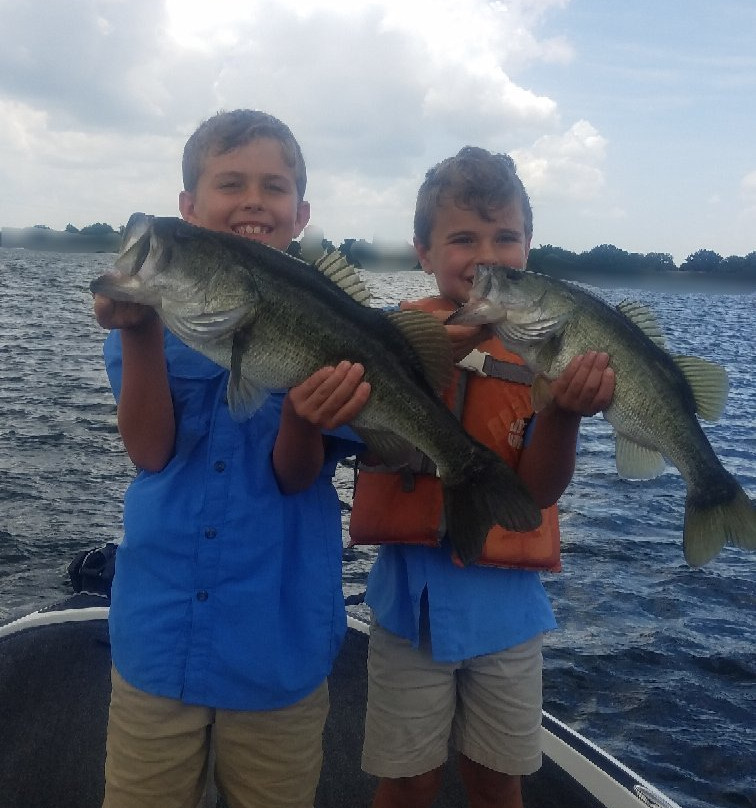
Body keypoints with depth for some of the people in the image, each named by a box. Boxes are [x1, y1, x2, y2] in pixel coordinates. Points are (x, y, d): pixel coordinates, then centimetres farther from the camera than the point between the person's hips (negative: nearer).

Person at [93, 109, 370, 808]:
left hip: (280, 641, -1)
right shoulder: (155, 299, -2)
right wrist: (139, 334, -27)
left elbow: (297, 476, -12)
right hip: (157, 636, 1)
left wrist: (305, 417, -34)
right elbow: (149, 451, -12)